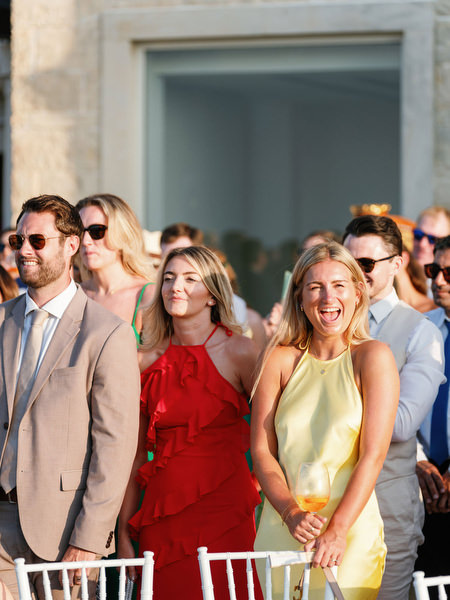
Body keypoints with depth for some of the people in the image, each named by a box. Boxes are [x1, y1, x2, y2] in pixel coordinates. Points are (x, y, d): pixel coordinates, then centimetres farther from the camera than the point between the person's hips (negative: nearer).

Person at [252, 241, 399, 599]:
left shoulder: (374, 358, -2)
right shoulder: (281, 361, 6)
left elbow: (373, 456, -8)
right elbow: (261, 450, 4)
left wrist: (338, 530, -18)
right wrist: (292, 513, -12)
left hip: (351, 532, -2)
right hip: (281, 532, 2)